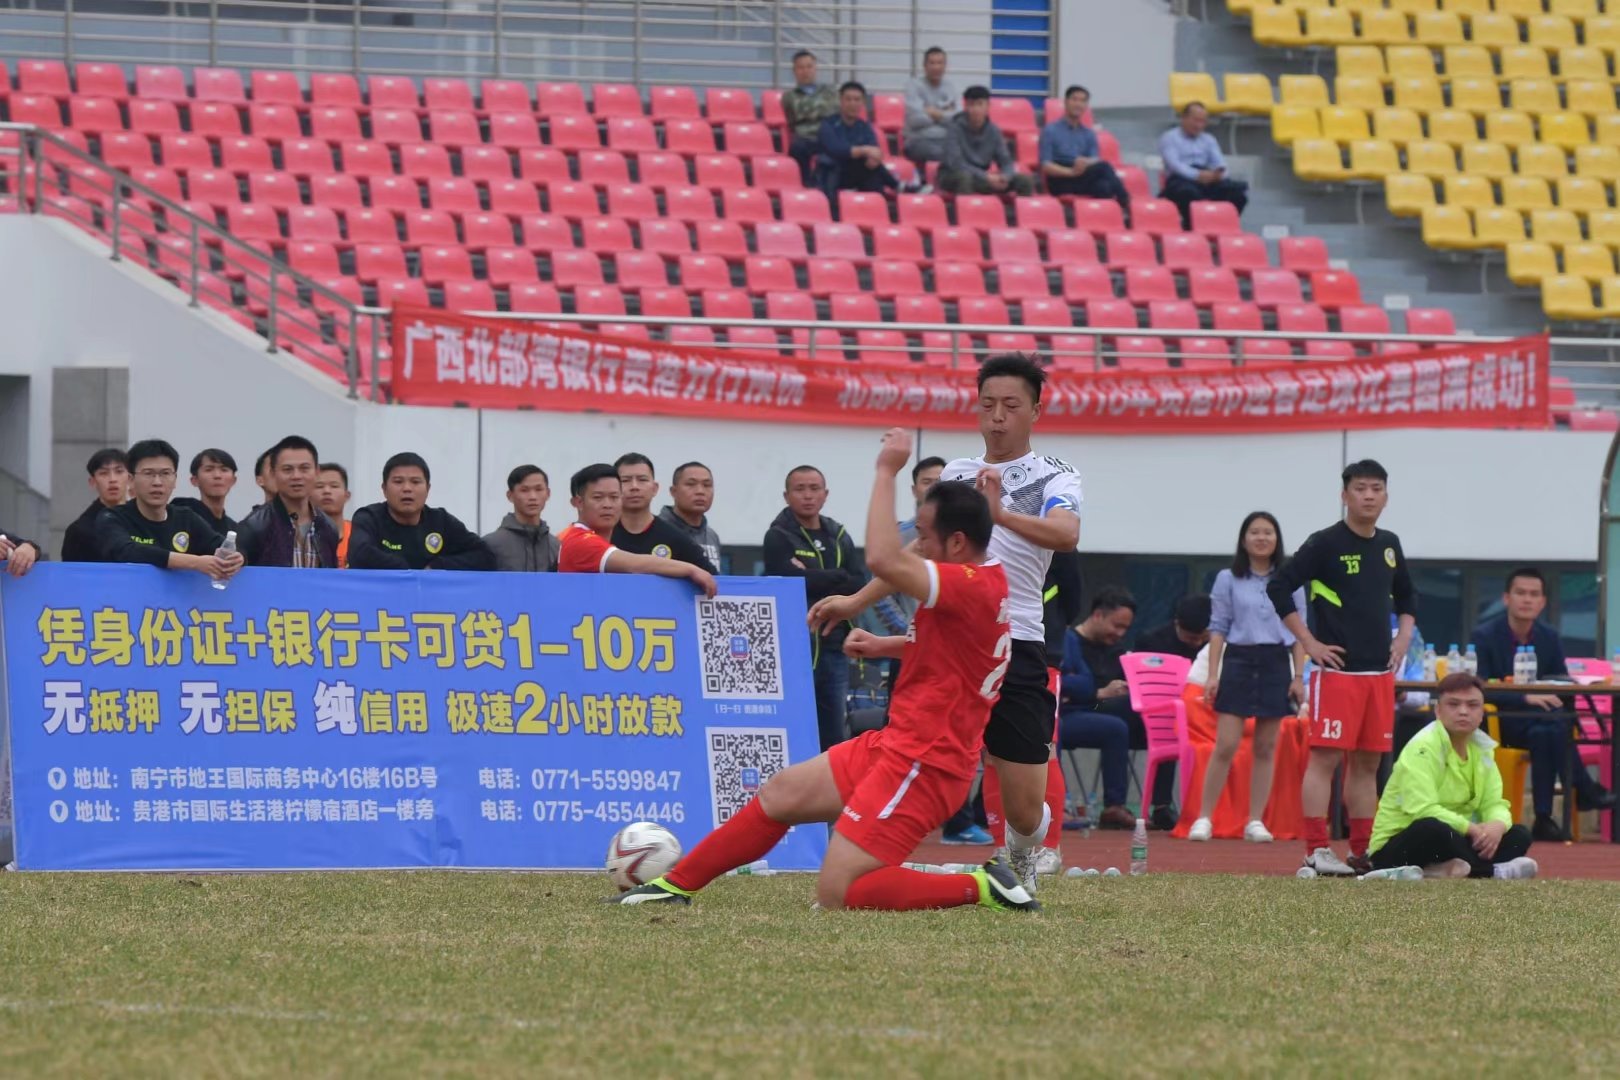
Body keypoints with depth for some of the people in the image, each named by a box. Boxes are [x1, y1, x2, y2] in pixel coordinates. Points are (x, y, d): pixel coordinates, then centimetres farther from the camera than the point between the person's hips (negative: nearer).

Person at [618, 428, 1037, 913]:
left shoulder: (975, 587, -22)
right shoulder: (988, 580, 9)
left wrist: (886, 471, -25)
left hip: (922, 763, -11)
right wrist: (885, 646, 20)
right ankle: (675, 885, 26)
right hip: (894, 745, 11)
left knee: (838, 893, -13)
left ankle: (980, 888, -7)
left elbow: (883, 559, -34)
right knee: (781, 793, 15)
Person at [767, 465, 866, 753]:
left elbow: (860, 589, 2)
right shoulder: (779, 537, 0)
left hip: (833, 646, 5)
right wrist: (839, 578, -5)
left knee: (833, 737, 8)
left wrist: (812, 578, -10)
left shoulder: (839, 537, 14)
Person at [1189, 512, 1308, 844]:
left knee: (1266, 748, 4)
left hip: (1276, 665, 2)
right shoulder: (1228, 580, 5)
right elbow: (1218, 629, 4)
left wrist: (1299, 676, 2)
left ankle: (1256, 821, 8)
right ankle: (1204, 818, -3)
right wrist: (1213, 674, -2)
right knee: (1226, 746, -8)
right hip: (1238, 662, -2)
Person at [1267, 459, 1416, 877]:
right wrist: (1309, 642, -12)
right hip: (1337, 669, -6)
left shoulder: (1389, 545, 13)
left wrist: (1403, 637, 12)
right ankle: (1316, 851, -10)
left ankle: (1363, 850, 13)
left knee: (1368, 762, 9)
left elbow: (1406, 595, 28)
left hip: (1380, 671, 6)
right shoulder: (1325, 544, -7)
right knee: (1326, 757, -9)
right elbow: (1278, 588, -11)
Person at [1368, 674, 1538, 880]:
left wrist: (1497, 825, -21)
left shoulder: (1481, 747, 7)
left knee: (1519, 836, -6)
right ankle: (1492, 873, -21)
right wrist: (1470, 828, -30)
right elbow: (1423, 810, -27)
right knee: (1432, 828, -40)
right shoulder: (1423, 747, -16)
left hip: (1450, 841, 8)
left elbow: (1494, 804, 3)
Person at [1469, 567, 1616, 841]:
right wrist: (1525, 698, -29)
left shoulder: (1550, 638, 8)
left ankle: (1544, 818, -38)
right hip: (1499, 723, -4)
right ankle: (1584, 790, -29)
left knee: (1545, 734, -36)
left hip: (1540, 720, 4)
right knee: (1553, 725, -36)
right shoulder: (1484, 636, -6)